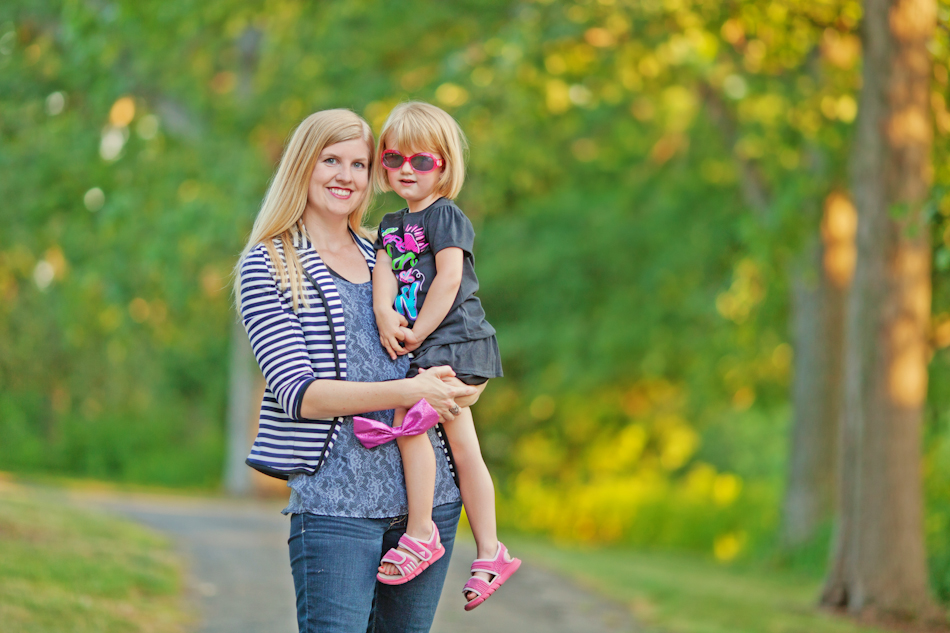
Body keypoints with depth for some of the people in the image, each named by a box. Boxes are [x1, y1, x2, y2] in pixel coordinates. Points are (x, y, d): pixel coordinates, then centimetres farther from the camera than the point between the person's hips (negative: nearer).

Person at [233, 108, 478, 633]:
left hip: (430, 496, 5)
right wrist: (407, 392, -20)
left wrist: (455, 389, -2)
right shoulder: (268, 266, 1)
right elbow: (296, 391, -11)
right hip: (336, 498, -5)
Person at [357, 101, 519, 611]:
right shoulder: (392, 224, 17)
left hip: (452, 338, -8)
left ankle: (420, 532, -11)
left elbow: (448, 279, -15)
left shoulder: (445, 216, -6)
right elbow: (383, 269, 4)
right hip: (431, 350, 8)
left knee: (407, 416, -19)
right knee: (462, 445, 9)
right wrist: (384, 313, -16)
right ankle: (490, 552, 13)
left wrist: (417, 333, -14)